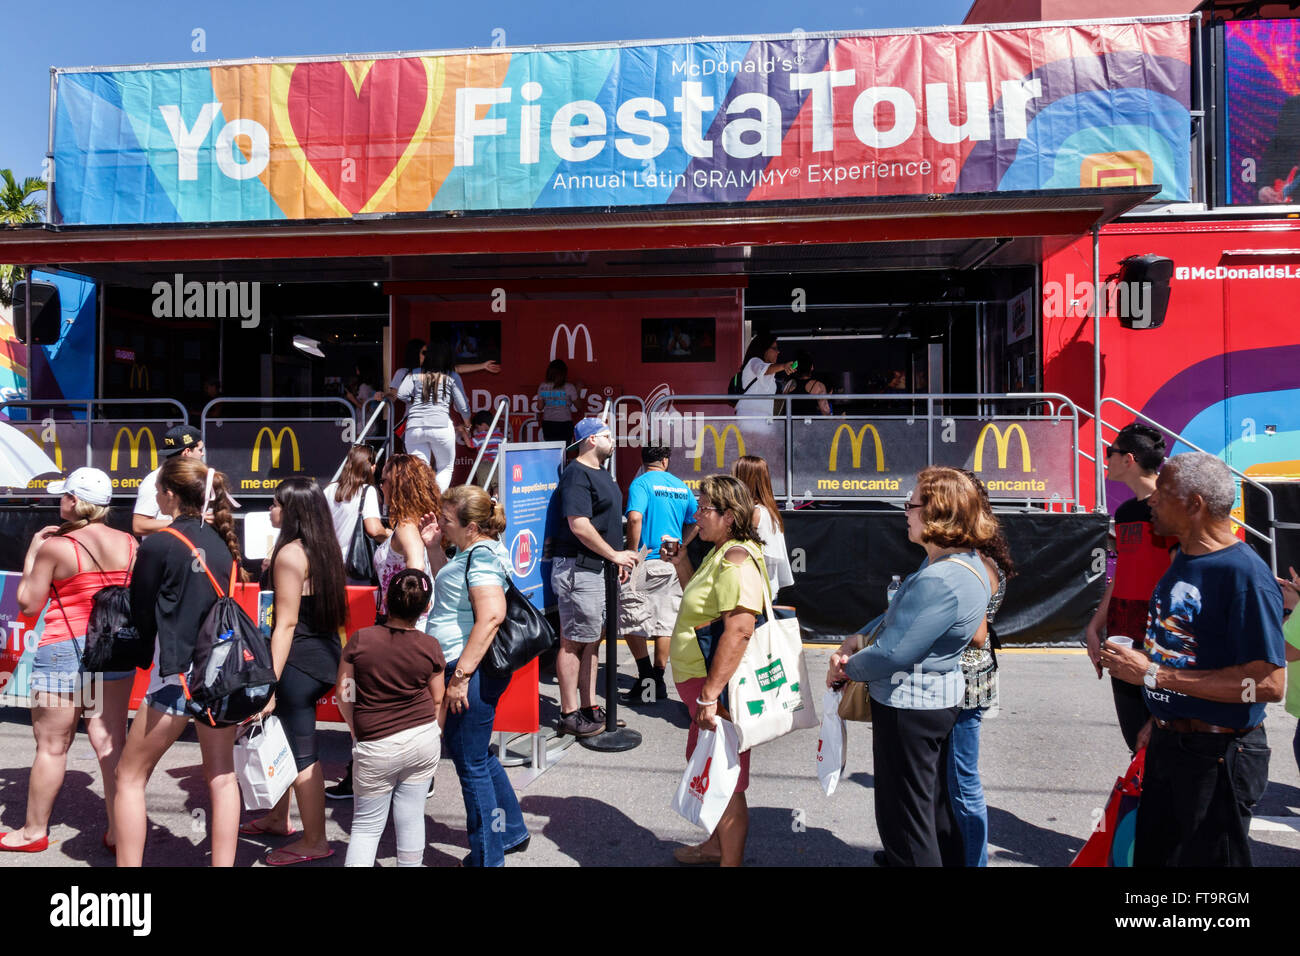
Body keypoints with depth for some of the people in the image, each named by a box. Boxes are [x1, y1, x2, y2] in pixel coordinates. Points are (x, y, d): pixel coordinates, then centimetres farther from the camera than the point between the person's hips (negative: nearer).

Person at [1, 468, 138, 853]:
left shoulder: (55, 546, -11)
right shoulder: (129, 544, 0)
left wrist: (32, 552, 4)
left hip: (64, 650, -4)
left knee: (52, 745, 10)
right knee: (111, 742, 8)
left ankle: (34, 831, 25)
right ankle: (119, 830, 13)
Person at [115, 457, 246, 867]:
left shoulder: (157, 546, -11)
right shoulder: (223, 541, 4)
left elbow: (142, 617, -1)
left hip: (178, 674, -5)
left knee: (130, 776, 11)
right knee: (222, 776, 12)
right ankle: (223, 863, 18)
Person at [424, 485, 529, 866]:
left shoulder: (481, 556, -19)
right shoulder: (476, 551, 12)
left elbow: (491, 615, -31)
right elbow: (444, 584, 29)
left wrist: (461, 676, -29)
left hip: (472, 673, -11)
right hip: (470, 670, 11)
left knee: (471, 764, 4)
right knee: (479, 756, 24)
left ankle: (487, 857, 21)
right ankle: (511, 832, 40)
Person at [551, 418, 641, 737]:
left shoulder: (602, 473, 18)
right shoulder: (576, 474, -14)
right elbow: (579, 525, -22)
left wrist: (618, 559, 18)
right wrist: (615, 555, -16)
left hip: (600, 566, 10)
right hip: (577, 567, -10)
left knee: (592, 639, 14)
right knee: (573, 641, -3)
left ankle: (590, 709, 23)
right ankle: (569, 715, 6)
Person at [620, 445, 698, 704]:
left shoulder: (641, 483, -7)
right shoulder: (681, 486, 10)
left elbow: (635, 518, -22)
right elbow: (695, 523, 16)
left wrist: (632, 553, -13)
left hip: (646, 561, -6)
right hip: (672, 565, 6)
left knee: (630, 619, 5)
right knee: (666, 622, 11)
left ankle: (646, 679, 2)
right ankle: (658, 682, 17)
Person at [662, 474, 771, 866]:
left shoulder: (737, 559, -23)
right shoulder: (720, 553, 11)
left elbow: (738, 631, -31)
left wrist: (710, 695, -31)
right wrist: (682, 565, 13)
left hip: (717, 686, -11)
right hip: (701, 680, 11)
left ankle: (731, 860, 20)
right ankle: (716, 845, 44)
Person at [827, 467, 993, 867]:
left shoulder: (941, 582, -31)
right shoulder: (961, 560, 2)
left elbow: (892, 654, -29)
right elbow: (899, 613, 10)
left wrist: (846, 669, -11)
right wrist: (856, 639, -2)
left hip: (910, 705, -10)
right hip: (936, 698, 10)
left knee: (904, 812, 8)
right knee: (933, 797, 29)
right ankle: (945, 858, 50)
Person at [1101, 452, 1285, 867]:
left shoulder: (1245, 573, -22)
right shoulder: (1183, 559, 6)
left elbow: (1269, 683, -26)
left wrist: (1153, 674, -25)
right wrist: (1160, 721, 14)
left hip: (1218, 756, -8)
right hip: (1168, 746, 9)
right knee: (1152, 855, 21)